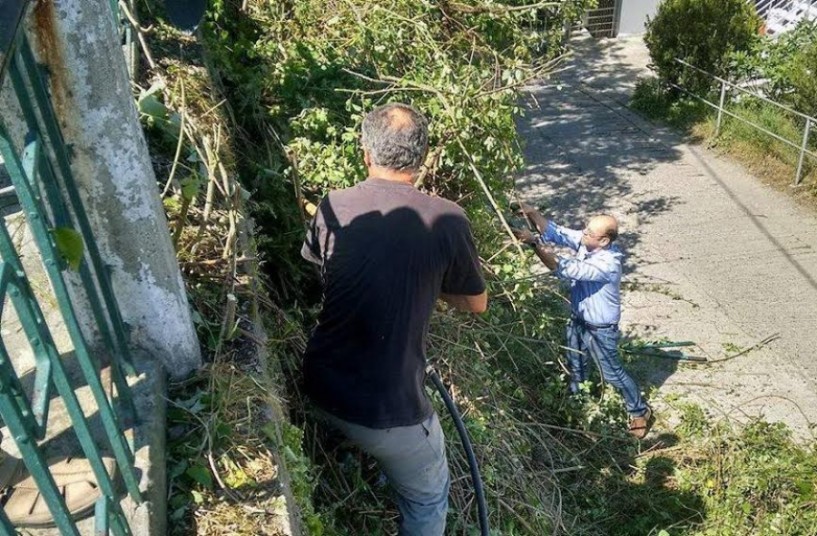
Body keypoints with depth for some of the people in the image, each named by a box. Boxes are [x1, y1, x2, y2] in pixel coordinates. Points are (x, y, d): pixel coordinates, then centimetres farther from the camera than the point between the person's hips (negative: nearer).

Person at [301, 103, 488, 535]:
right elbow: (477, 304, 1)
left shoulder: (333, 207, -5)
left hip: (321, 388, 4)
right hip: (387, 409, -4)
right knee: (427, 499, 25)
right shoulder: (446, 221, -15)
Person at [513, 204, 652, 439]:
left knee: (612, 373, 12)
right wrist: (531, 213, -31)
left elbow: (565, 269, -42)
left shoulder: (608, 264, -36)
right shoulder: (585, 241, -13)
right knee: (575, 366, 25)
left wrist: (534, 242, -45)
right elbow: (556, 232, -14)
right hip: (577, 320, 7)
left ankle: (640, 412, 36)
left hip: (600, 328, -7)